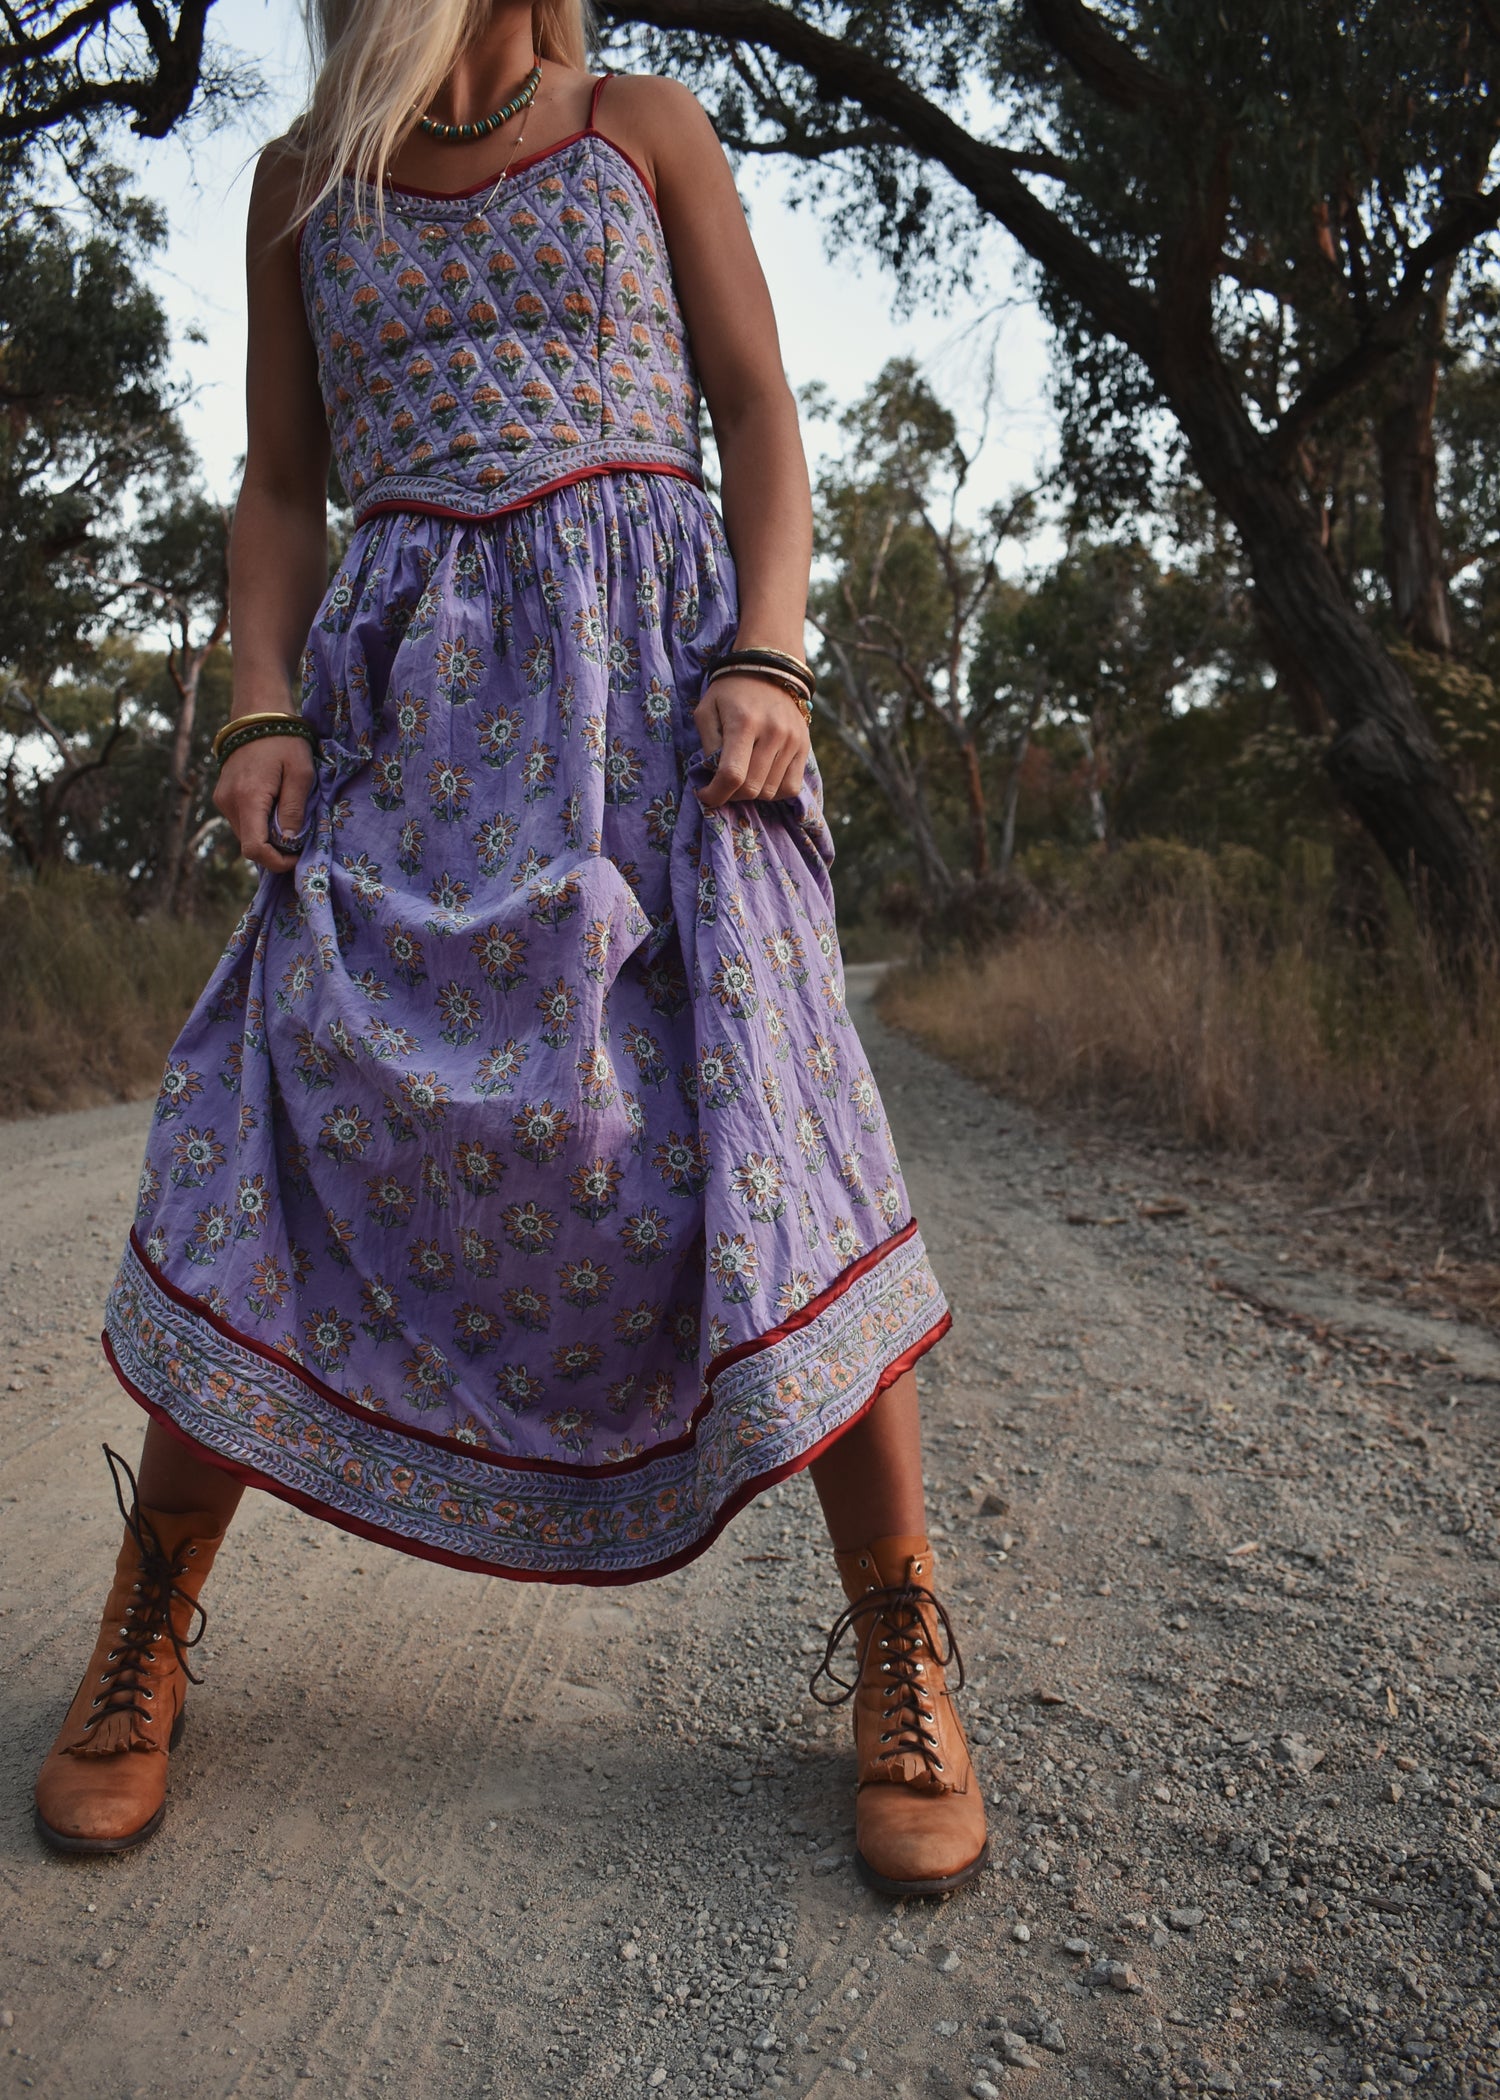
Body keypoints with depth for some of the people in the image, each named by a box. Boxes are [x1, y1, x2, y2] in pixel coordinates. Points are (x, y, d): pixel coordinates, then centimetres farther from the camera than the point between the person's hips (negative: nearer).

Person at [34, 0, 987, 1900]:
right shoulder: (301, 180, 21)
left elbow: (759, 413, 9)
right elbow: (280, 485, 17)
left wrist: (770, 657, -9)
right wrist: (264, 710, 0)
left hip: (650, 670, -1)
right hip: (411, 701, 2)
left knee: (757, 1138, -16)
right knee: (279, 1138, -9)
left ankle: (900, 1655, -3)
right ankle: (146, 1636, 10)